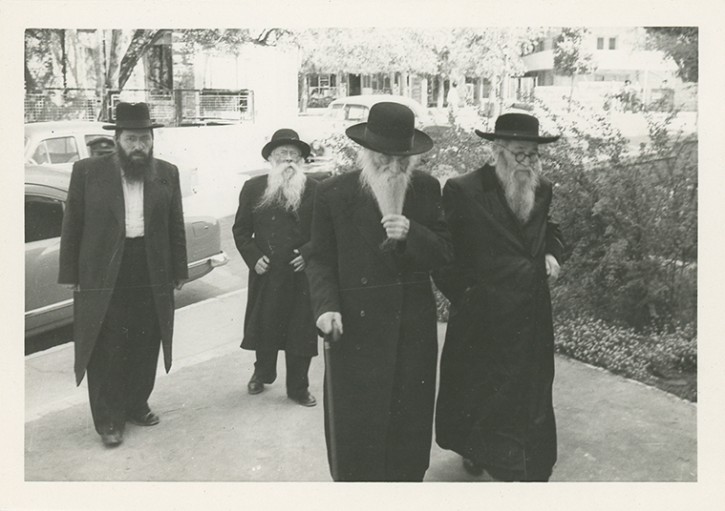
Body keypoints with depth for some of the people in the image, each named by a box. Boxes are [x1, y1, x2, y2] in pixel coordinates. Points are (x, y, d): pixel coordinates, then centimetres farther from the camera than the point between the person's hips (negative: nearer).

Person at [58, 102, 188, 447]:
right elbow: (72, 226, 1)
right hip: (103, 276, -2)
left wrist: (179, 270, 7)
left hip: (152, 276, 3)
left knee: (145, 348, 11)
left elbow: (176, 227, 9)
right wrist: (70, 274, -1)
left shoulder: (167, 174, 6)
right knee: (106, 351, 3)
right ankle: (108, 419, 16)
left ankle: (137, 405, 28)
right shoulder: (87, 172, -1)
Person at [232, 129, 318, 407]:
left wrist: (308, 252, -12)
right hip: (265, 273, 1)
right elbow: (241, 229, 7)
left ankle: (298, 388, 21)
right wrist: (253, 257, -6)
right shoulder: (253, 188, 3)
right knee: (264, 328, 14)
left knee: (301, 332, 5)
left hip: (302, 273, -1)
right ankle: (262, 373, 40)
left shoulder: (314, 190, 0)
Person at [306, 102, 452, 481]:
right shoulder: (333, 192, -4)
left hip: (414, 328, 3)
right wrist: (326, 305, -15)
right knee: (356, 427, 7)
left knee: (409, 424, 14)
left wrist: (411, 234, -17)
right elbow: (320, 259, 0)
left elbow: (443, 253, 2)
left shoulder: (426, 189, 2)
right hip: (356, 330, -2)